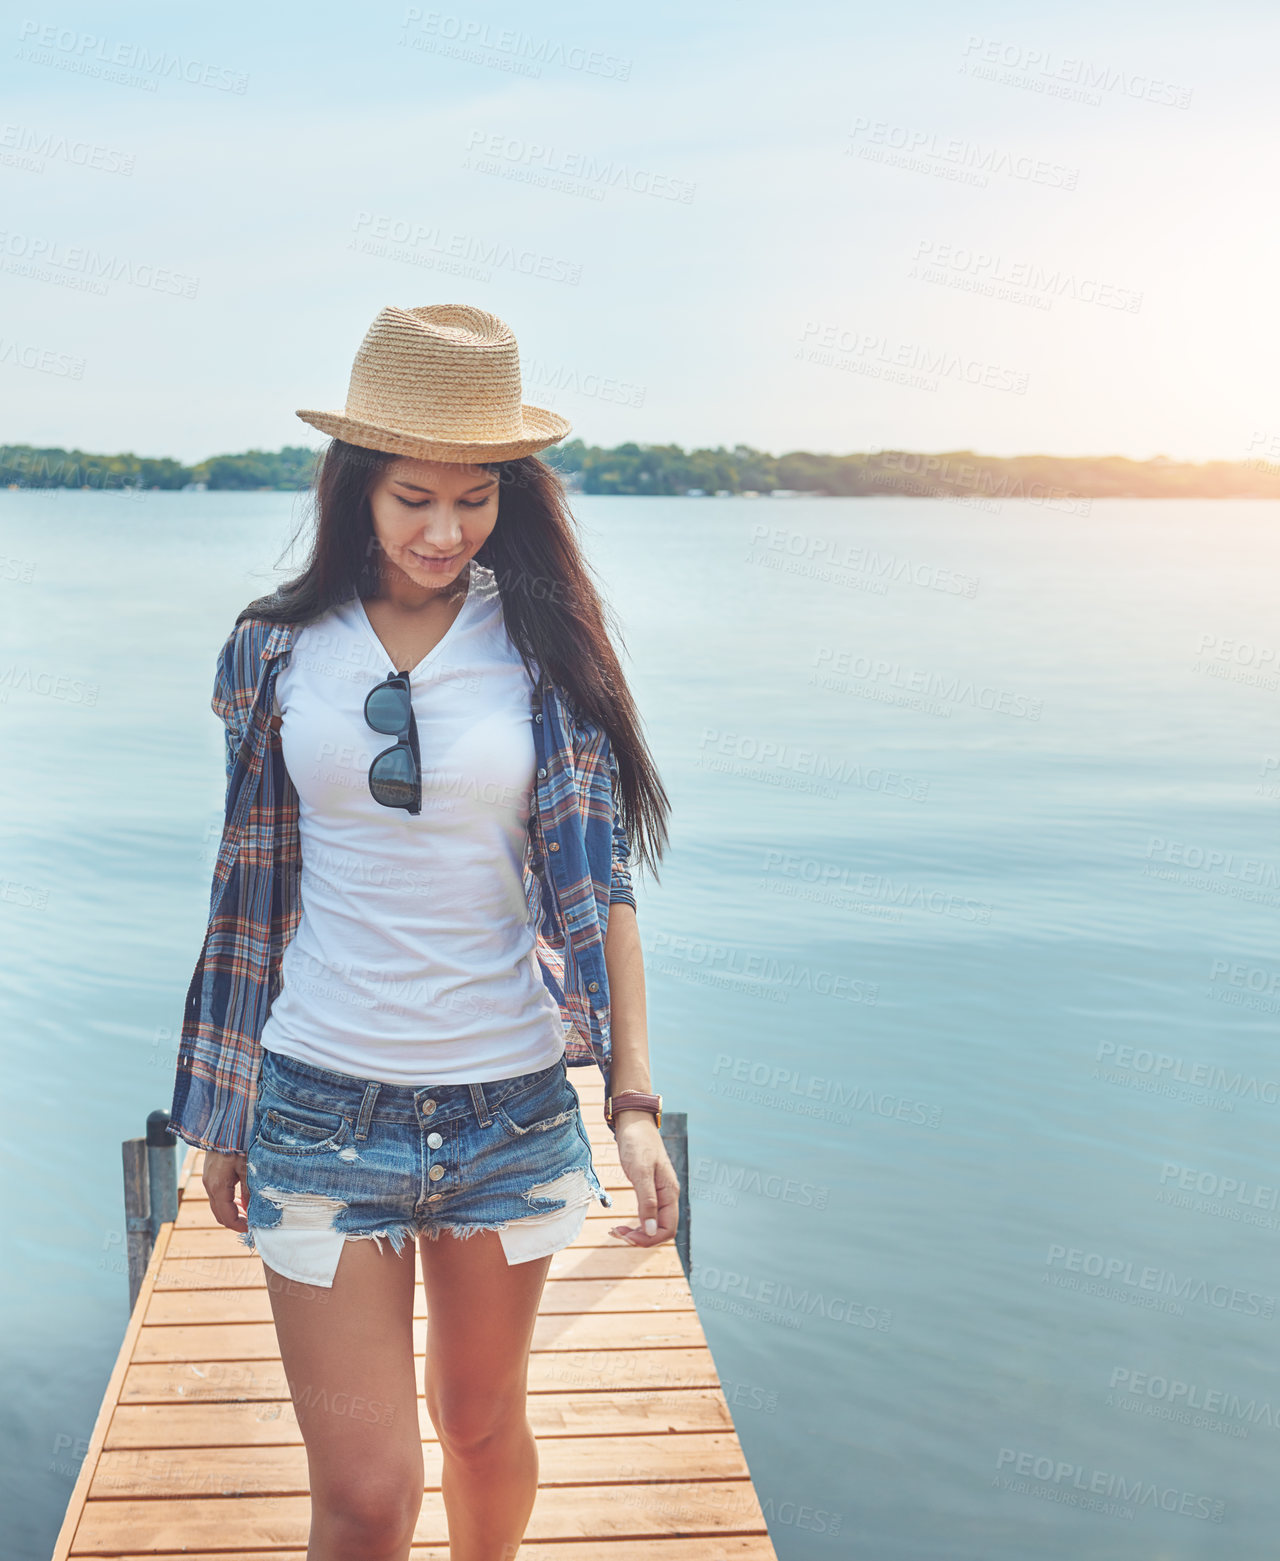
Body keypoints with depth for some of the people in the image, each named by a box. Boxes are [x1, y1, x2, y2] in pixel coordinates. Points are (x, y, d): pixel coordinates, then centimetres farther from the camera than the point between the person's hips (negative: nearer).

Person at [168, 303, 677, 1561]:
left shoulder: (544, 643, -3)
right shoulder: (278, 648, 0)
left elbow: (596, 877, -5)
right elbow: (253, 892, 6)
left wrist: (635, 1099, -12)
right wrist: (224, 1117, 11)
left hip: (511, 1108, 0)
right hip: (320, 1110, 0)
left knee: (482, 1422, 19)